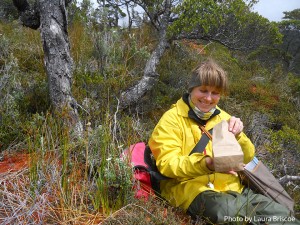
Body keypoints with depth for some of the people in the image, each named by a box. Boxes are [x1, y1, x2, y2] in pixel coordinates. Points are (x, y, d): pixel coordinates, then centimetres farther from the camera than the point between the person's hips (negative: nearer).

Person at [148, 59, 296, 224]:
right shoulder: (172, 119, -3)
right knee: (230, 210, -34)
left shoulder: (222, 117, 14)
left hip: (229, 187, 4)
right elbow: (167, 164, -13)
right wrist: (206, 164, -28)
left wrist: (237, 136, -11)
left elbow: (246, 158, 11)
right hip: (190, 187, -4)